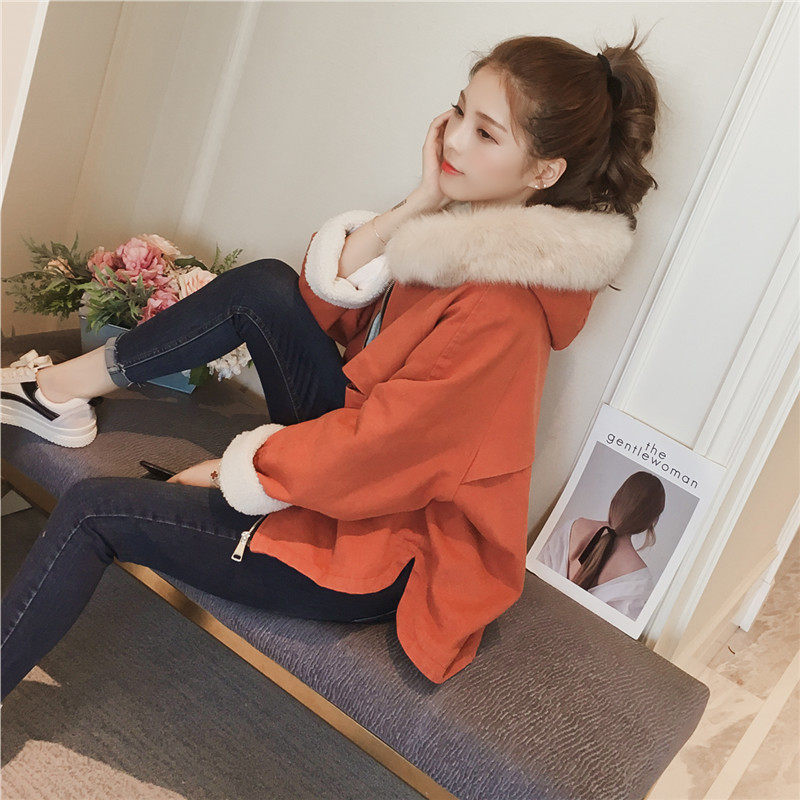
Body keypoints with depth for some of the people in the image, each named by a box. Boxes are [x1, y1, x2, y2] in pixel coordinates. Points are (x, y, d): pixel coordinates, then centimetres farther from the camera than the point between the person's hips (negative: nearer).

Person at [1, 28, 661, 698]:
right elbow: (325, 301, -4)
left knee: (95, 511, -7)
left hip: (379, 550, -8)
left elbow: (367, 453, -27)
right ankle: (60, 388, 10)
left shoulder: (503, 310, -30)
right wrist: (420, 203, -16)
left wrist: (234, 471, -12)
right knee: (262, 285, -3)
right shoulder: (468, 222, -4)